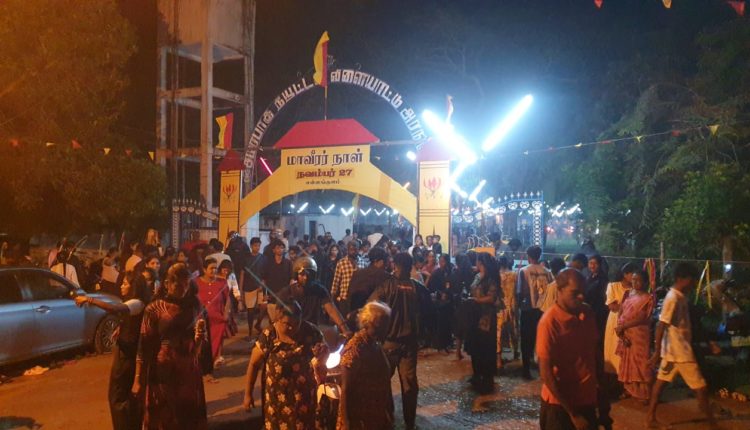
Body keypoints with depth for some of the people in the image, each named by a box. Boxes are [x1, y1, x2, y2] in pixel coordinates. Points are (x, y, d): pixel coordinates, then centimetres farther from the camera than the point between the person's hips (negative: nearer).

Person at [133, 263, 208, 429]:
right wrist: (138, 378, -9)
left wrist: (200, 336, -10)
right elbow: (144, 345, -6)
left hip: (189, 371, 3)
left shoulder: (194, 305, 4)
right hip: (163, 371, -3)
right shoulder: (154, 309, -5)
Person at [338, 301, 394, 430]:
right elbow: (346, 389, -19)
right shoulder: (354, 350, -23)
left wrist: (388, 409, 11)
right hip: (360, 418, -7)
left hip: (378, 414, 7)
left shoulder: (376, 344, 0)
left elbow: (383, 380, 7)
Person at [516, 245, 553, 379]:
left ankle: (527, 370, 9)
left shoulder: (524, 271, -8)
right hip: (543, 309, 3)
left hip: (528, 309, -2)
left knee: (527, 340, 8)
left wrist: (519, 303, 9)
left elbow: (520, 291, -9)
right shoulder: (546, 271, -1)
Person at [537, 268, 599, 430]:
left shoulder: (588, 313, -3)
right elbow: (546, 374, -17)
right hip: (560, 403, -5)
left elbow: (595, 352, 9)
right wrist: (573, 413, -14)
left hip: (587, 399, 5)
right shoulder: (550, 321, -20)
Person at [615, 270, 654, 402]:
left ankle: (643, 394, 10)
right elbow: (620, 313, 4)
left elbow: (642, 319, -15)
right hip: (625, 335, 6)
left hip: (639, 335, -5)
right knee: (627, 363, 12)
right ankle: (629, 390, 23)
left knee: (639, 363, 0)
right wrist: (619, 329, -11)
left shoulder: (648, 298, -7)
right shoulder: (628, 294, 9)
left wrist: (623, 326, -15)